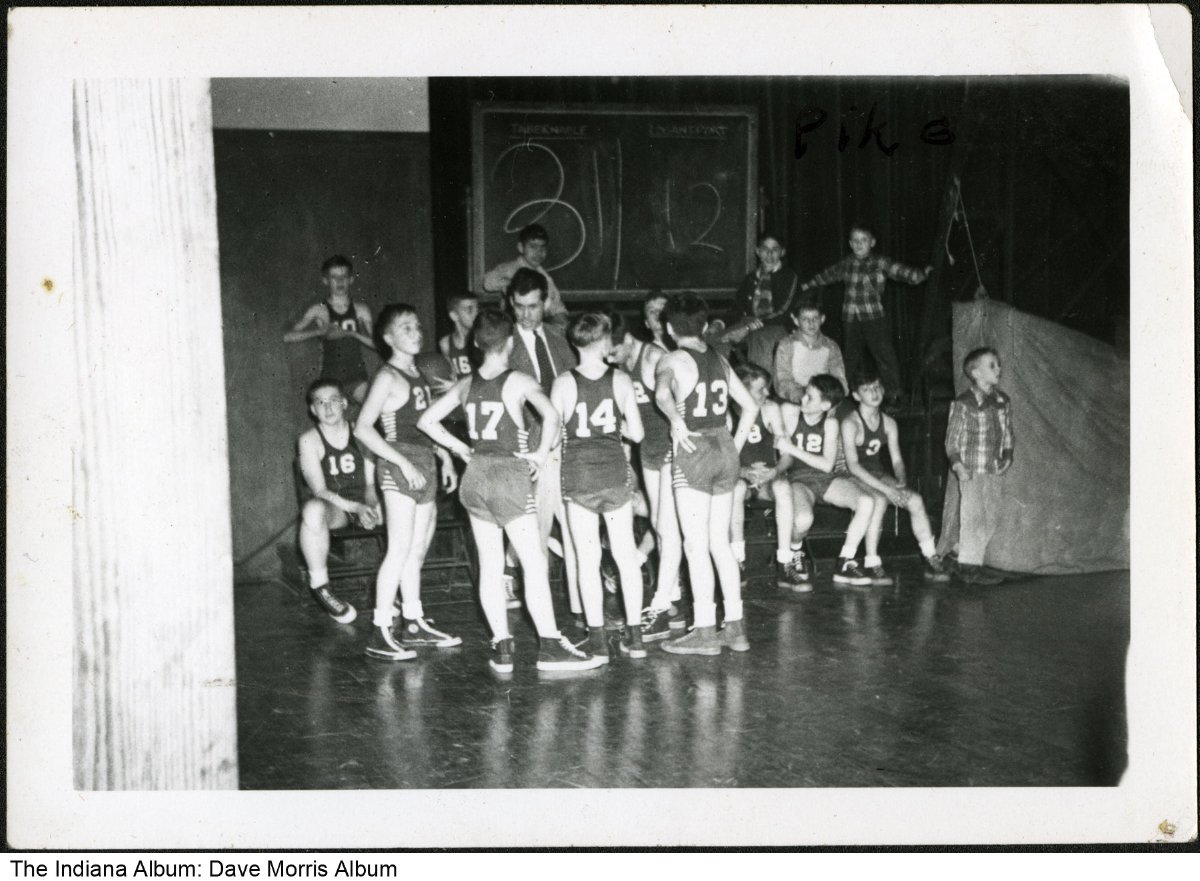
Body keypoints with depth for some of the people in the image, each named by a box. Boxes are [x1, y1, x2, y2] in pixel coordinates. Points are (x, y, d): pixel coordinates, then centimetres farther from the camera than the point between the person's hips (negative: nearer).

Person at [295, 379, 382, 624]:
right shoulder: (309, 441, -5)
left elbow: (371, 482, 3)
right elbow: (319, 490, -13)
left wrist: (372, 504, -20)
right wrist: (356, 508, -27)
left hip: (364, 504, 3)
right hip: (332, 506, -3)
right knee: (313, 509, -40)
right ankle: (319, 586, -24)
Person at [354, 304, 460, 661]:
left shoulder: (419, 376, 16)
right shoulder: (388, 377, -7)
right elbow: (362, 428, -14)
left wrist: (445, 458, 13)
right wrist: (403, 463, -18)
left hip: (425, 467, 8)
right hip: (399, 467, -8)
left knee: (417, 551, 11)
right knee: (400, 550, -11)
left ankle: (414, 625, 20)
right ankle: (380, 633, -8)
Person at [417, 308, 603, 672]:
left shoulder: (466, 385, 7)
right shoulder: (519, 382, -8)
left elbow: (426, 420, 10)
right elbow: (551, 415, -24)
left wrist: (459, 447, 11)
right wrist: (542, 452, -12)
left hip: (475, 476, 6)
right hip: (510, 475, -6)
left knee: (490, 566, 8)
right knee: (535, 563, -2)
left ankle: (501, 648, 10)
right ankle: (549, 645, -3)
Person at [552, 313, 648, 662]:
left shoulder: (564, 384, -5)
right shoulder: (621, 380, -3)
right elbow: (636, 433, 0)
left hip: (578, 475, -1)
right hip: (615, 472, 1)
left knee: (587, 559, 5)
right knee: (626, 554, 10)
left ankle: (598, 639, 8)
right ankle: (634, 635, 13)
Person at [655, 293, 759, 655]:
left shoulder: (672, 360, -6)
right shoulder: (719, 360, 12)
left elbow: (662, 394, -29)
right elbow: (750, 405, 16)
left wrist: (678, 424, -21)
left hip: (693, 452, -6)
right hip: (724, 448, 6)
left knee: (696, 545, -2)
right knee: (721, 543, 12)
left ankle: (704, 630, 0)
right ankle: (735, 627, 15)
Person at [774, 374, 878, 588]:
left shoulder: (830, 423, 1)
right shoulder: (789, 412, -6)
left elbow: (827, 465, -7)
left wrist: (793, 449, -14)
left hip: (825, 479, 4)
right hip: (798, 479, -3)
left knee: (867, 501, -23)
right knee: (803, 519, -36)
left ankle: (845, 564, -11)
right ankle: (794, 556, 1)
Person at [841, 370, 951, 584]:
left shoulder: (889, 423, 8)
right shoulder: (850, 424, -13)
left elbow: (897, 459, 7)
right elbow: (853, 465, -21)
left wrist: (902, 482, -15)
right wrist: (885, 488, -28)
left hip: (879, 475, 6)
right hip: (854, 478, -6)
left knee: (915, 500, -15)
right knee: (879, 501, -35)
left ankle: (932, 561, -7)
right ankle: (872, 564, -29)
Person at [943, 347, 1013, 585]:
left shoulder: (1003, 402, 8)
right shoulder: (962, 404, -9)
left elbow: (1008, 434, 17)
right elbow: (952, 439, -6)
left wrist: (1007, 456, 4)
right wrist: (957, 464, -17)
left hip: (994, 470, 6)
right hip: (971, 471, -6)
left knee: (990, 518, 8)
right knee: (972, 516, -5)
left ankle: (973, 561, 20)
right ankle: (968, 566, 5)